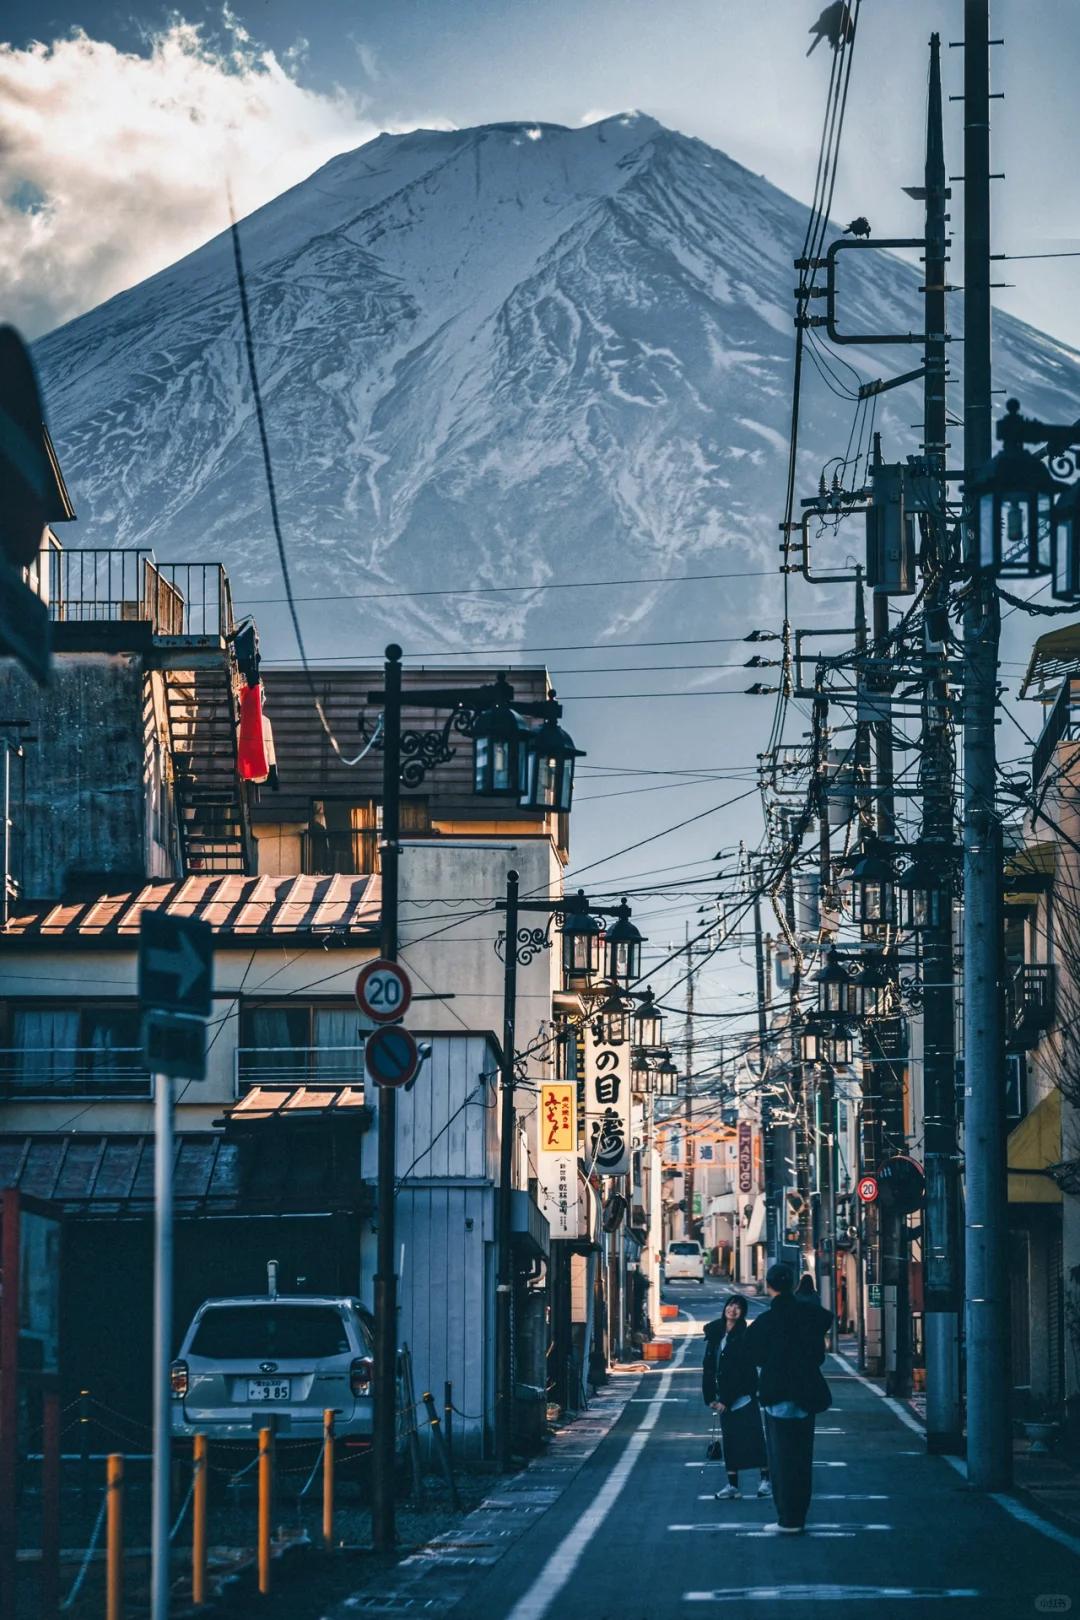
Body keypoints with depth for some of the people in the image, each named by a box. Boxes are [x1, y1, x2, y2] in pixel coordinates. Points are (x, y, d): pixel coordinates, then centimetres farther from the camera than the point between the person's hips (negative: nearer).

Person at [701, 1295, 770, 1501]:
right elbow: (708, 1366, 7)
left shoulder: (744, 1336, -10)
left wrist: (727, 1399, -16)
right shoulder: (715, 1333, 6)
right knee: (729, 1441, 7)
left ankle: (766, 1479, 10)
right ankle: (732, 1485, 10)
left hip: (743, 1397, -5)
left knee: (753, 1437, -1)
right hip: (724, 1398, 5)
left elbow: (743, 1371, -14)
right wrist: (710, 1397, 1)